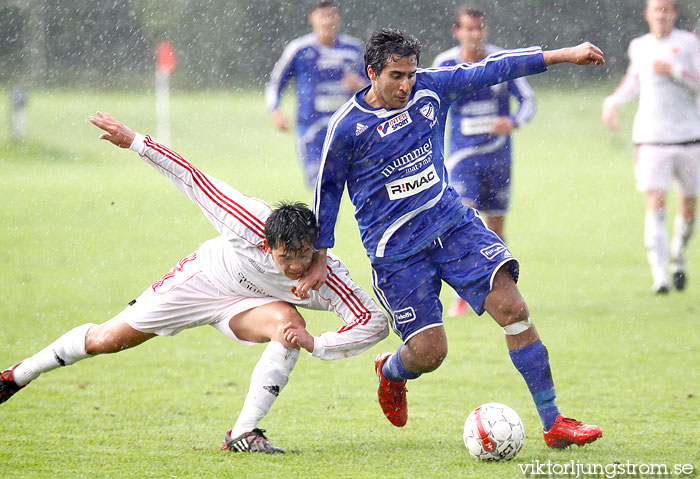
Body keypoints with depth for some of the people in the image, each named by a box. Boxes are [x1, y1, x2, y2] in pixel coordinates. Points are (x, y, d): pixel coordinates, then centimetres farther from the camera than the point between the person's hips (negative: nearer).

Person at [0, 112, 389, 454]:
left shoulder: (327, 278, -37)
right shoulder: (250, 226, -40)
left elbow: (374, 322, -35)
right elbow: (194, 180, -32)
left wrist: (315, 344, -44)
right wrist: (134, 141, -32)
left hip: (245, 303, 1)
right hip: (202, 280, -1)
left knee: (289, 323, -33)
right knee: (106, 340, 8)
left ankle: (243, 432, -23)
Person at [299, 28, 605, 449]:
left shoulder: (430, 88, 1)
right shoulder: (348, 126, -10)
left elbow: (490, 70, 5)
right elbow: (329, 189, 2)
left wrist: (563, 55, 3)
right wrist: (320, 256, 4)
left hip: (453, 223, 4)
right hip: (396, 251, -4)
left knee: (512, 307, -14)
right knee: (429, 353, -8)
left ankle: (553, 422, -9)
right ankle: (391, 372, 33)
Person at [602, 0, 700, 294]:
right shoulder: (639, 47, 9)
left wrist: (674, 71, -19)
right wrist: (612, 103, 13)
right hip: (651, 138, 0)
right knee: (655, 206, -14)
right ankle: (660, 276, -17)